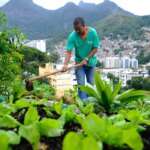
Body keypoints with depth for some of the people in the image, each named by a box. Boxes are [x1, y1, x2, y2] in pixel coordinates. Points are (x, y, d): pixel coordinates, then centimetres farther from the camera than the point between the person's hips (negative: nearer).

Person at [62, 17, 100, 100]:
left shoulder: (93, 32, -19)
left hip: (91, 62, 1)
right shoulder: (72, 36, -21)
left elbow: (95, 48, -13)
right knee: (81, 84, -8)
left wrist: (86, 59, -20)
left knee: (91, 83, 10)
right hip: (79, 62, -1)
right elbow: (69, 52, -24)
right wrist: (65, 64, -38)